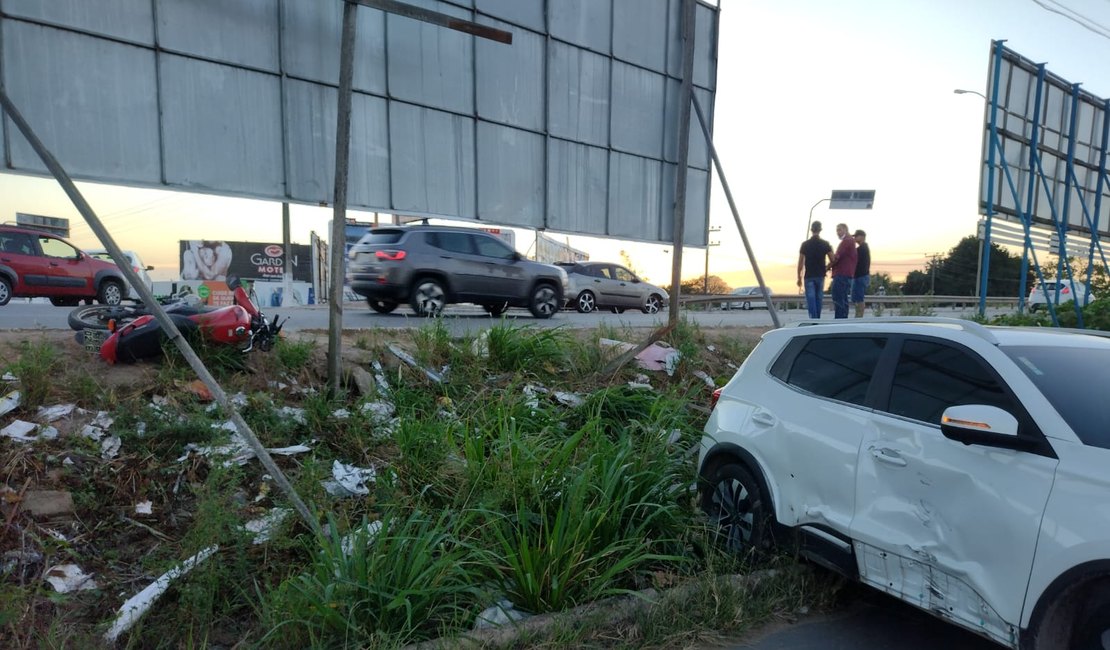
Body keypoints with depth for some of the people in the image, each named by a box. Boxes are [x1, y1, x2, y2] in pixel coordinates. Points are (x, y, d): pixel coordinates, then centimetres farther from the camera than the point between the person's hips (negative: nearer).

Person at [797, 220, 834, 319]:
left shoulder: (805, 244, -3)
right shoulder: (825, 244, 0)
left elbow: (800, 263, -3)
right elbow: (832, 260, -3)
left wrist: (799, 277, 4)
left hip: (809, 276, -2)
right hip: (820, 276, 2)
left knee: (811, 299, -4)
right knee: (819, 299, 12)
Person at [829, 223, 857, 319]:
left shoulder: (846, 241, -9)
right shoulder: (851, 241, 23)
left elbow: (837, 257, -15)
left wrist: (828, 266, -3)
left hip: (841, 274, -11)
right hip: (848, 274, 11)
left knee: (838, 299, -12)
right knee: (843, 299, 12)